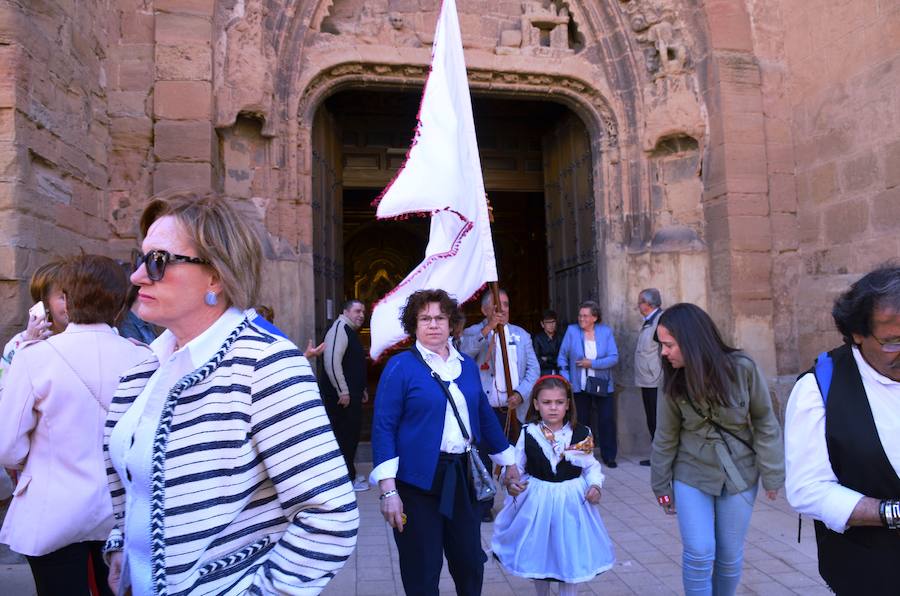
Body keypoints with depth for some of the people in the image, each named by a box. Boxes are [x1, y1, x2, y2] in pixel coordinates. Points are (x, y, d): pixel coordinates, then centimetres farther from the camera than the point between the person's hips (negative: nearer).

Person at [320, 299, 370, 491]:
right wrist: (343, 392, -22)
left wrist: (362, 388, 23)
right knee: (344, 434, -2)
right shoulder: (339, 329, -14)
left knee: (352, 432, 16)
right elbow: (332, 362, -24)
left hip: (352, 394, 10)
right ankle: (347, 478, 8)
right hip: (341, 396, -10)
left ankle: (349, 473, 27)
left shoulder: (351, 332, 18)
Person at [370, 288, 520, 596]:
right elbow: (383, 427, -12)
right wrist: (388, 489, -18)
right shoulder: (400, 366, -8)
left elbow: (484, 416, 16)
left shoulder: (467, 365, 8)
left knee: (470, 563, 16)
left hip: (461, 477, 5)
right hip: (417, 480, -4)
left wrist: (510, 463, 19)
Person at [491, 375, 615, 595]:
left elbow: (591, 466, 4)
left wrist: (595, 485, -13)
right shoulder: (528, 433, -8)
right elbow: (516, 466, -1)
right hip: (536, 500, 1)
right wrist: (511, 483, -19)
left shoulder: (581, 434, -7)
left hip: (571, 501, -1)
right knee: (538, 555, 18)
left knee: (570, 556, 9)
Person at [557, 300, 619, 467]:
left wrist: (592, 363, -16)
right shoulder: (572, 331, -3)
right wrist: (566, 380, -8)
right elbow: (562, 358, 0)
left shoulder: (606, 332, -2)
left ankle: (609, 456, 17)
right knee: (581, 421, 10)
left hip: (602, 386, 0)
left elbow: (614, 358, -9)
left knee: (607, 420, 3)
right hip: (579, 386, 0)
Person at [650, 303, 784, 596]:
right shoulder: (674, 382, -11)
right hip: (691, 475, 0)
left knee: (730, 554, 12)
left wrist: (772, 474, -3)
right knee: (699, 553, -3)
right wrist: (662, 485, 5)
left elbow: (765, 423, -6)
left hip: (739, 475, 0)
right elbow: (666, 437, -1)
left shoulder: (742, 368, -17)